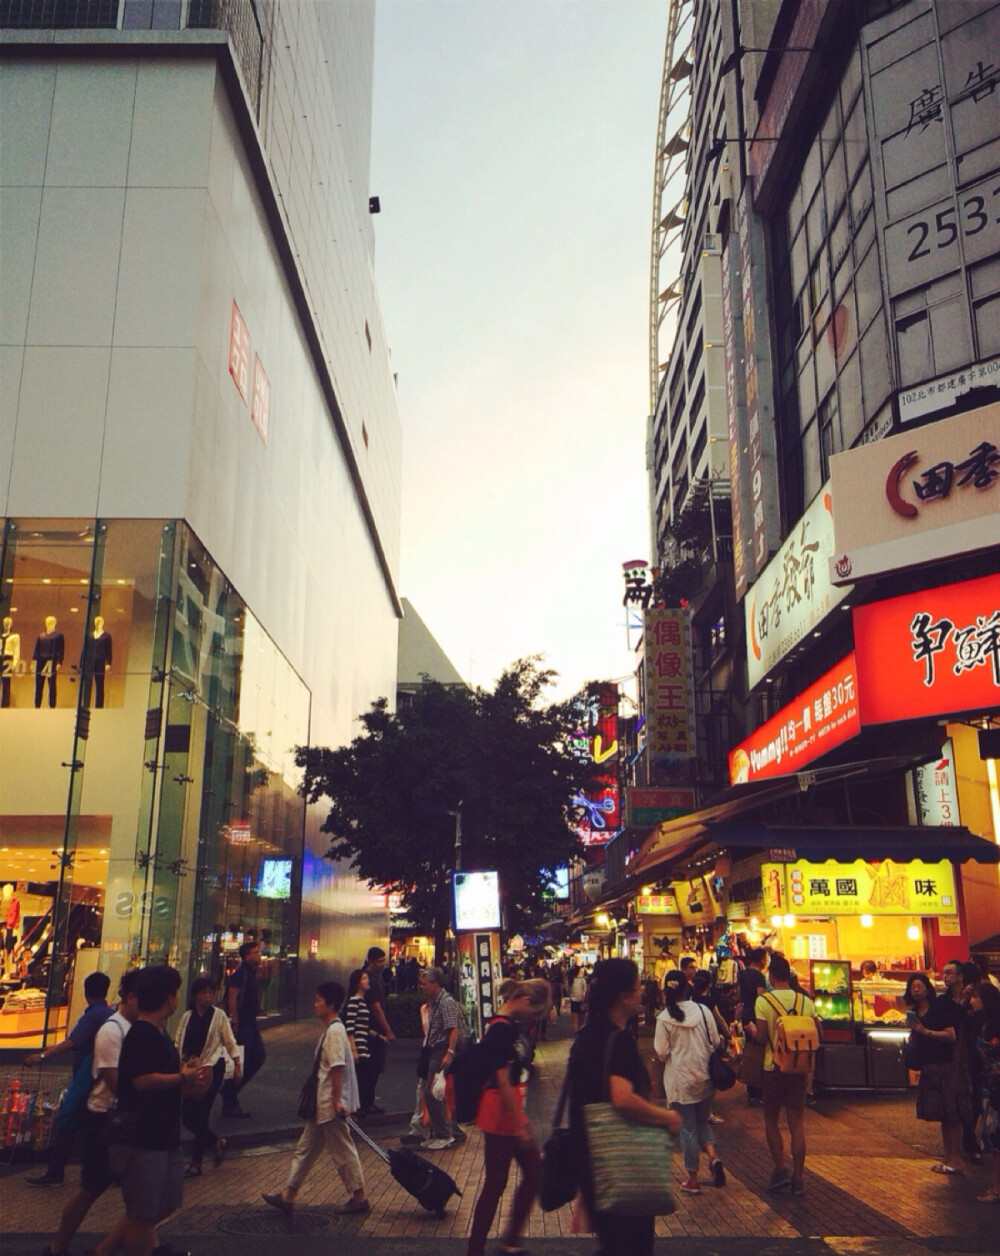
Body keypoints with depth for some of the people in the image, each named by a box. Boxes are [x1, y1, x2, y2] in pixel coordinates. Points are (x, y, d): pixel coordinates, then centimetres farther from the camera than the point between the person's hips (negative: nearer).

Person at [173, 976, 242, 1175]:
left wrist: (236, 1064, -1)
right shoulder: (187, 1017, 5)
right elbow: (178, 1042, 10)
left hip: (212, 1068, -5)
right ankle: (216, 1142, 28)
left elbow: (229, 1042, 0)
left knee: (200, 1114, -5)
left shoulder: (219, 1015, -4)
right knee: (186, 1115, 4)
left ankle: (196, 1163, 8)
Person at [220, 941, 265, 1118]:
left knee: (259, 1057, 12)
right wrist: (235, 1023, -23)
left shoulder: (251, 973, 14)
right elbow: (232, 999, -21)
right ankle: (230, 1104, 5)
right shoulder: (240, 974, -15)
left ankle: (231, 1090, 22)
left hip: (250, 1023, 10)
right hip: (241, 1024, -10)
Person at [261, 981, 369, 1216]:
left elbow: (338, 1067, -24)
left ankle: (359, 1198, 12)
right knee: (306, 1148, 14)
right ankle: (288, 1197, 22)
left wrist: (336, 1100, -25)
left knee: (343, 1150, 1)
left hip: (331, 1105, -10)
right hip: (322, 1104, 10)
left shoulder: (334, 1031, -19)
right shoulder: (331, 1030, 12)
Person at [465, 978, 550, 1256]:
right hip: (501, 1119, -10)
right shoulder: (501, 1029, -22)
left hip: (514, 1115, 10)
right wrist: (520, 1126, -19)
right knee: (495, 1185, 1)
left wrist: (521, 1119, 18)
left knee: (534, 1173, 17)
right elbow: (502, 1082, -24)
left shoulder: (512, 1027, 9)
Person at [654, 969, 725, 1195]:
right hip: (704, 1075, 3)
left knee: (687, 1127, 7)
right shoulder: (703, 1010, -6)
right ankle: (713, 1155, -4)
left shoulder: (664, 1018, -13)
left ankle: (692, 1180, 14)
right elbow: (716, 1042, 1)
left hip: (680, 1079, -3)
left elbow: (661, 1053, -11)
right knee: (702, 1121, 21)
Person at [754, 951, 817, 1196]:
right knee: (797, 1124, 7)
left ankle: (781, 1169, 4)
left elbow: (761, 1037, -15)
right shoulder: (806, 1001, 1)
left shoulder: (764, 1001, -11)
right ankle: (797, 1179, 8)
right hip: (799, 1068, 3)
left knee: (771, 1120, 12)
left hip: (774, 1068, -3)